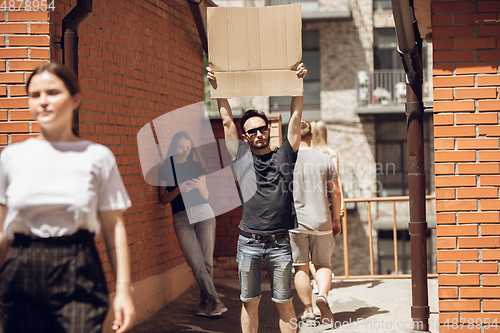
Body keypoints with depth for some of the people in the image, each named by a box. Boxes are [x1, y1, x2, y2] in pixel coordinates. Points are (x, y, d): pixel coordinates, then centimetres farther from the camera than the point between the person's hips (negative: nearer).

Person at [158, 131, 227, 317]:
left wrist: (199, 186, -8)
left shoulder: (196, 166, 13)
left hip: (204, 213, 2)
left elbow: (206, 196, 14)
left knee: (207, 261, -2)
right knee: (197, 264, -10)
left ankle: (203, 300, 10)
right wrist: (179, 189, -13)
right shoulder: (166, 169, 7)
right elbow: (163, 200, 3)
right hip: (181, 218, -2)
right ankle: (216, 301, -9)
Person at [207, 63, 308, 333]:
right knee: (249, 302, 7)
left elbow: (295, 116, 6)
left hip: (280, 244, 0)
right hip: (249, 243, 1)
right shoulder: (242, 158, 8)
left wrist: (298, 81, 2)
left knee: (284, 303, 6)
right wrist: (217, 87, 7)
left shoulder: (284, 156, 7)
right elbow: (227, 121, 9)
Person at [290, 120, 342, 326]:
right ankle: (322, 295, -14)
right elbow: (335, 193, 4)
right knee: (323, 264, 12)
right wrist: (336, 219, 15)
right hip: (321, 222, 1)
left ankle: (308, 312, 10)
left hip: (293, 223, -1)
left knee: (300, 268, 7)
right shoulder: (325, 160, 1)